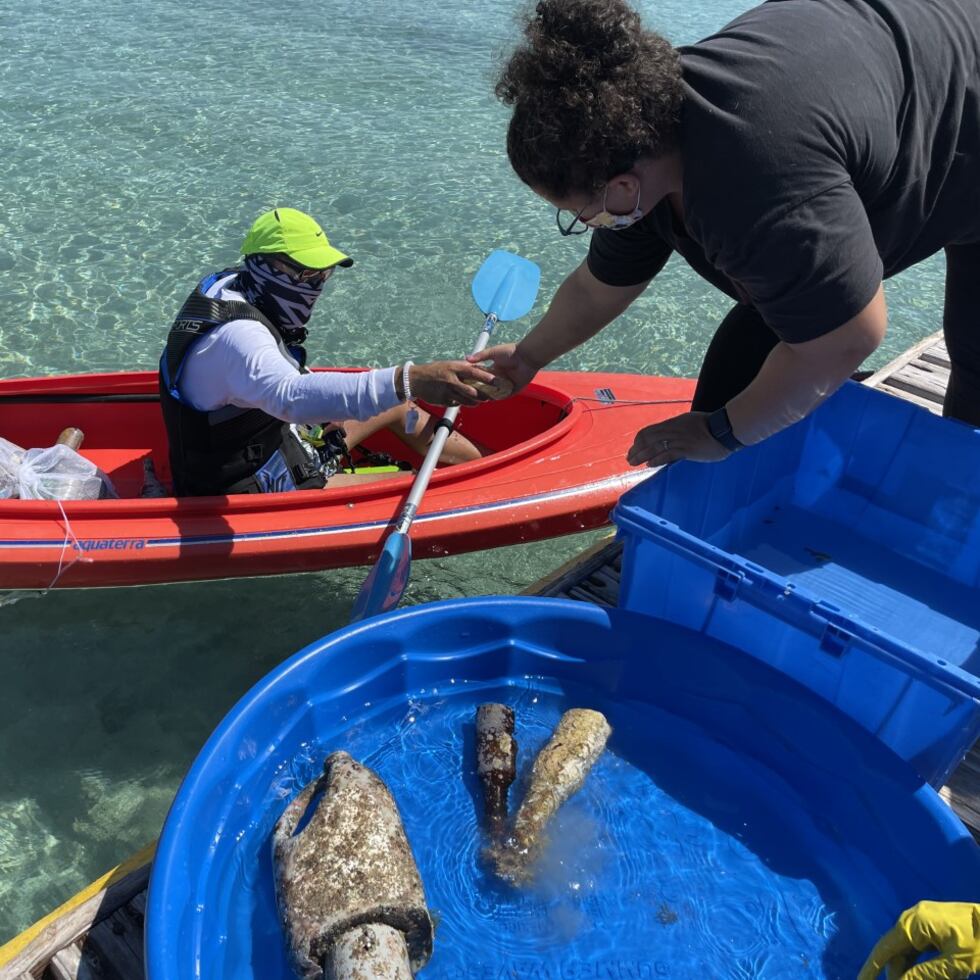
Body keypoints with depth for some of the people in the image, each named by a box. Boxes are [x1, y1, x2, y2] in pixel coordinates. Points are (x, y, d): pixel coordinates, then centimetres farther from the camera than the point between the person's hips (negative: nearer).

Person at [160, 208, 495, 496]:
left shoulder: (232, 285, -1)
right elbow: (291, 397, -53)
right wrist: (407, 380, -64)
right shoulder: (236, 334, -33)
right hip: (256, 494, -10)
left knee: (398, 406, 15)